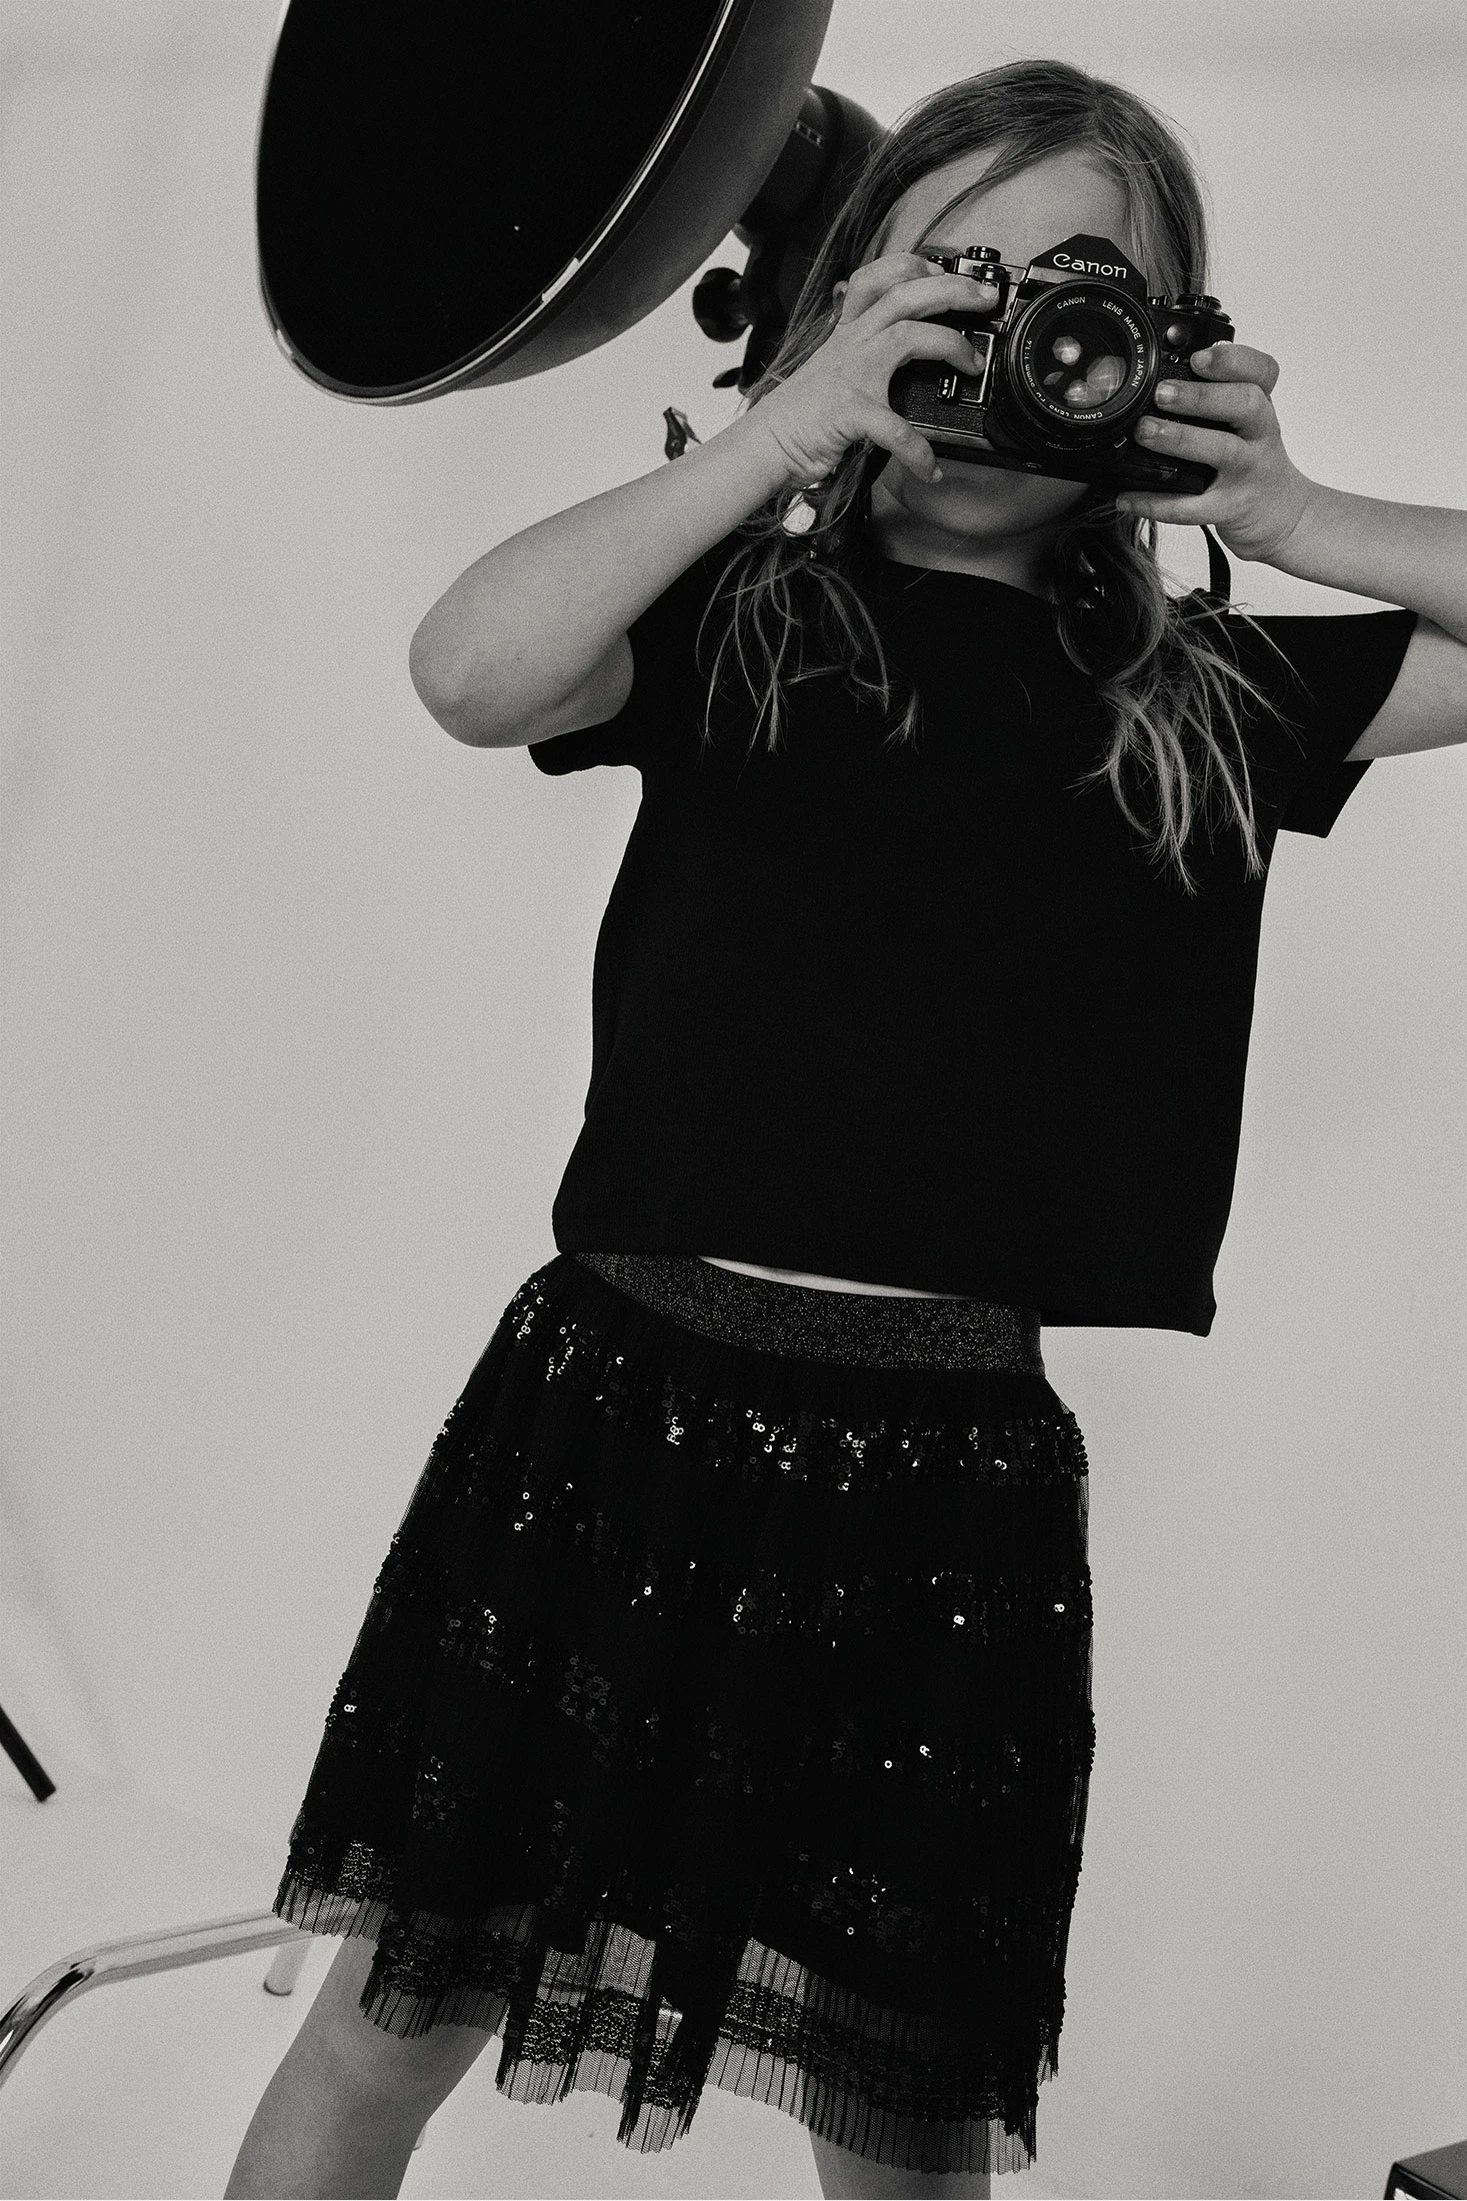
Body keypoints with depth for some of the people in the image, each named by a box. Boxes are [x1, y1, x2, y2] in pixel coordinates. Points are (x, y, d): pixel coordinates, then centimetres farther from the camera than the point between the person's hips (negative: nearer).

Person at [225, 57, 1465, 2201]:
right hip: (622, 1398, -1)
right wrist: (784, 429, -15)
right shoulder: (738, 615, 2)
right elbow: (473, 670, -17)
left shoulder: (1208, 700, 7)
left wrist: (1293, 520, -1)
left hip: (950, 1460, 2)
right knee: (399, 2017, 11)